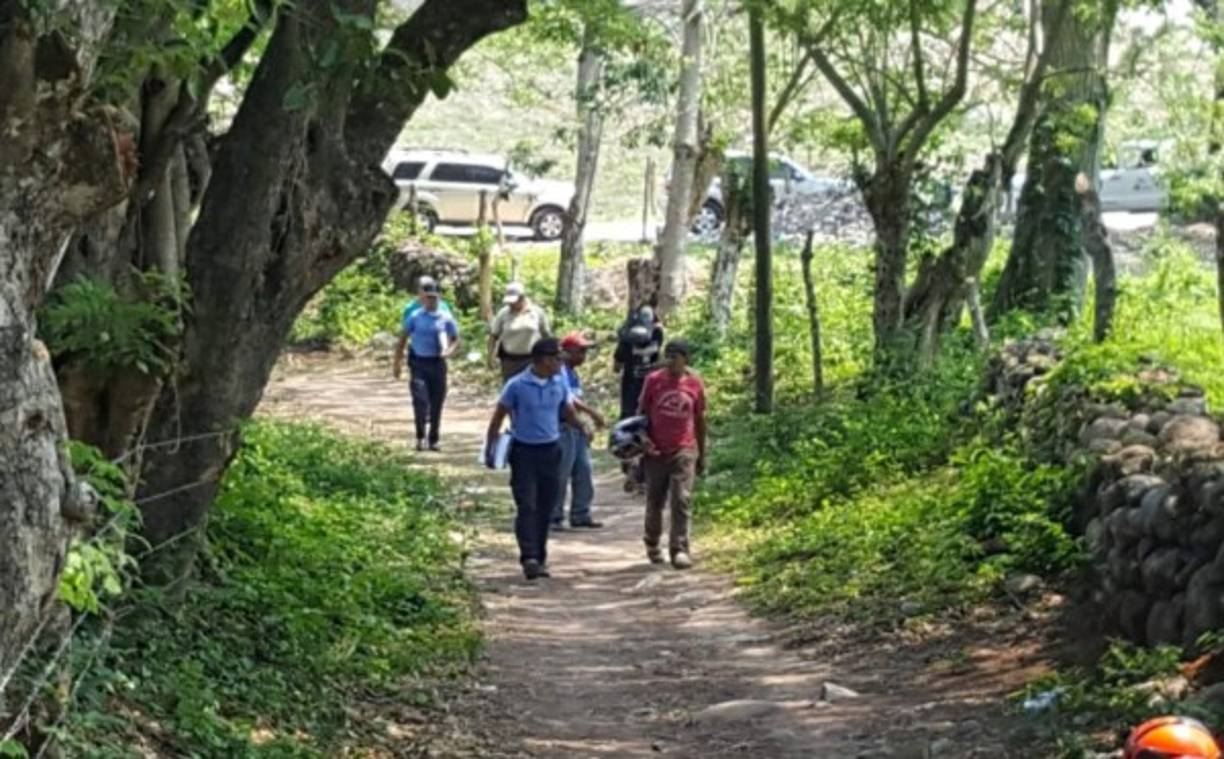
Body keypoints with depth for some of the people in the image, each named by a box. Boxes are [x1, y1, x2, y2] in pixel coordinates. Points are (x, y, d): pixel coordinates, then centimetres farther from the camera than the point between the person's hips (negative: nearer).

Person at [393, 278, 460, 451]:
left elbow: (455, 340, 10)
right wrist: (397, 363, 4)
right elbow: (402, 340, 6)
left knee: (437, 403, 5)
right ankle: (420, 437, -1)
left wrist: (449, 352, -12)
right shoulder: (414, 317, 0)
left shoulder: (446, 318, 2)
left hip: (437, 364, 1)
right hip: (419, 363, -1)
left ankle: (434, 440, 17)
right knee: (420, 400, -13)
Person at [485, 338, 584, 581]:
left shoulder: (560, 383, 3)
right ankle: (529, 557, -17)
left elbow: (568, 411, 17)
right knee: (527, 506, -10)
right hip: (524, 451, -4)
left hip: (551, 450, 4)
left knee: (546, 508, 7)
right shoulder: (517, 385, -8)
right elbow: (498, 417, -1)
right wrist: (489, 449, -1)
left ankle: (540, 558, 16)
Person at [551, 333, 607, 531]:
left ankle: (580, 515, 18)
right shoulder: (559, 371, -15)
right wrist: (593, 413, -28)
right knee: (561, 475, -5)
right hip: (563, 427, -10)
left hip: (577, 428, 10)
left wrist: (587, 426, 18)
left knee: (583, 472, 10)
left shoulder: (572, 372, 15)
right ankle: (554, 517, 2)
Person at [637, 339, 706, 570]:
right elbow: (642, 412, 5)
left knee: (682, 501, -9)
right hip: (656, 451, 1)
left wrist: (702, 454, 11)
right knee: (655, 501, 11)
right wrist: (643, 437, -11)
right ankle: (652, 544, 31)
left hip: (684, 451, -1)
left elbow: (700, 420, 8)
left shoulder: (694, 384, 0)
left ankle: (679, 550, -8)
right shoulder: (653, 380, -2)